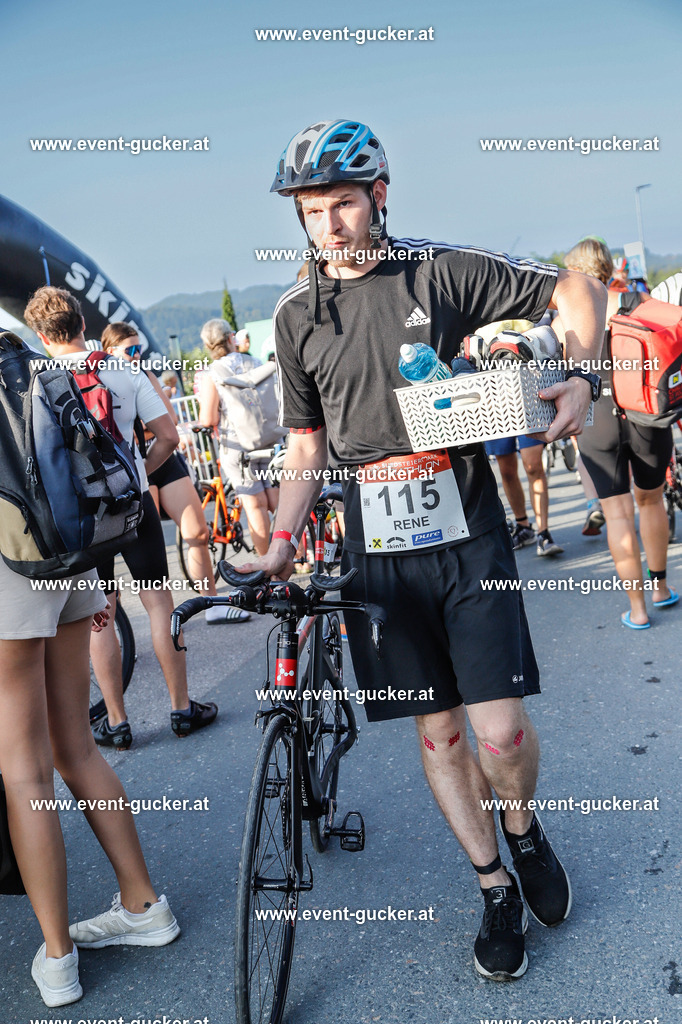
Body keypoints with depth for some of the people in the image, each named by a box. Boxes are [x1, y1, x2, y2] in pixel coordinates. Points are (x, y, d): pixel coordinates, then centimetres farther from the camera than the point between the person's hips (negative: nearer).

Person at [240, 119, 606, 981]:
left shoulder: (440, 270, -1)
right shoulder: (296, 315, 8)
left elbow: (576, 287, 8)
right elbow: (306, 446, 12)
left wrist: (580, 377, -8)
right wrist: (282, 540, 2)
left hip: (468, 536, -2)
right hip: (377, 552, 3)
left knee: (501, 731, -7)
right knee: (437, 731, 8)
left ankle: (523, 828, 28)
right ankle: (496, 890, 28)